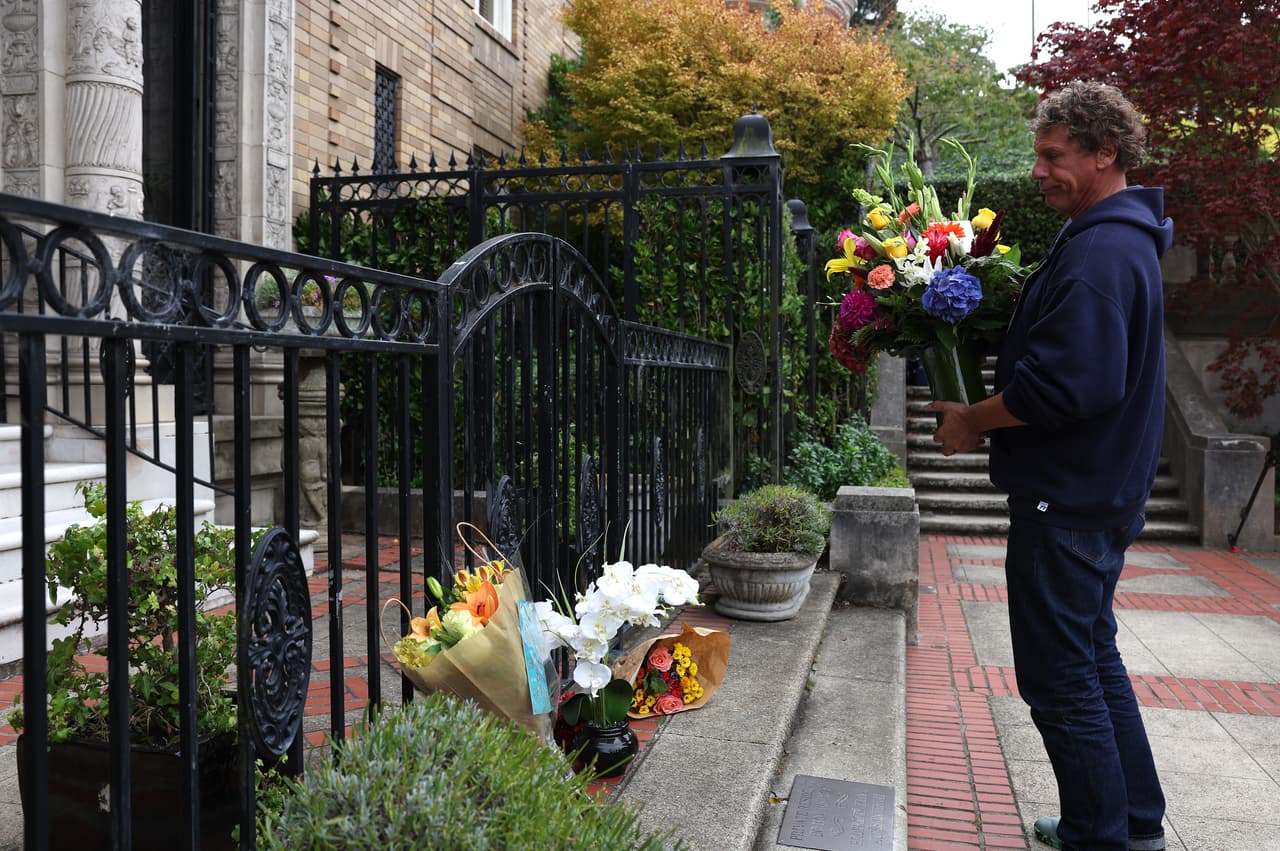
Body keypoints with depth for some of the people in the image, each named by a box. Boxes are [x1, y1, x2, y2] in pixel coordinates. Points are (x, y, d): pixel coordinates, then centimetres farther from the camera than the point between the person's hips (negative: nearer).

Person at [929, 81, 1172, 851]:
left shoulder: (1099, 251, -20)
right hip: (1102, 491, 11)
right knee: (1095, 658, 21)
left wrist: (974, 420, -14)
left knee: (1061, 679, 1)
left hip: (1068, 499, -11)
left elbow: (1068, 383, -29)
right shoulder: (1126, 238, 13)